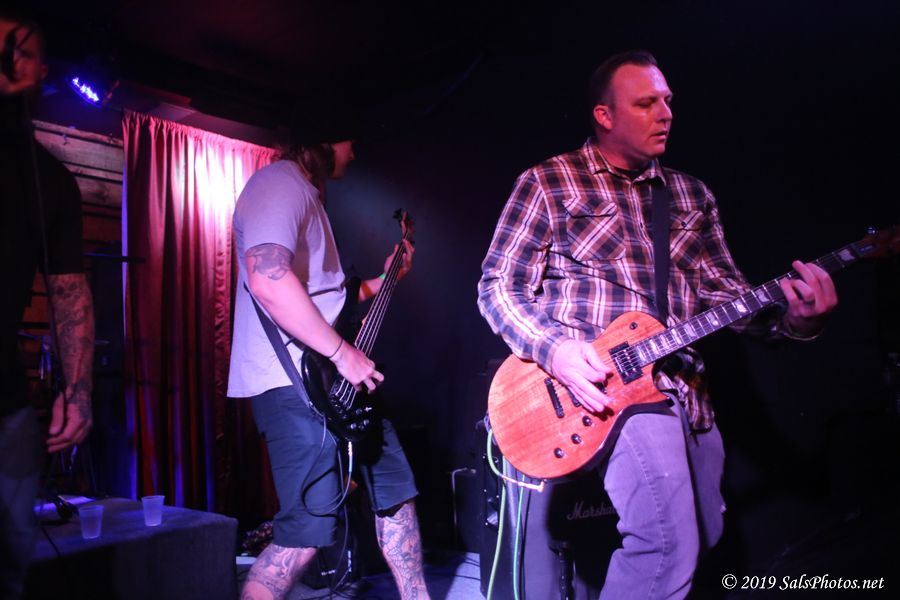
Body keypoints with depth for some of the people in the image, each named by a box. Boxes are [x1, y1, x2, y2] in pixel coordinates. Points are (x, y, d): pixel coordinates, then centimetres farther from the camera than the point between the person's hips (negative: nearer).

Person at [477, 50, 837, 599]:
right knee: (669, 543, -23)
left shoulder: (693, 196, 14)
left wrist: (790, 316, -11)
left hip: (684, 387, 7)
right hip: (597, 381, -7)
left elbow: (723, 290, 10)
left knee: (704, 537, 18)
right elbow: (498, 285, -5)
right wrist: (554, 349, -22)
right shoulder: (547, 184, -3)